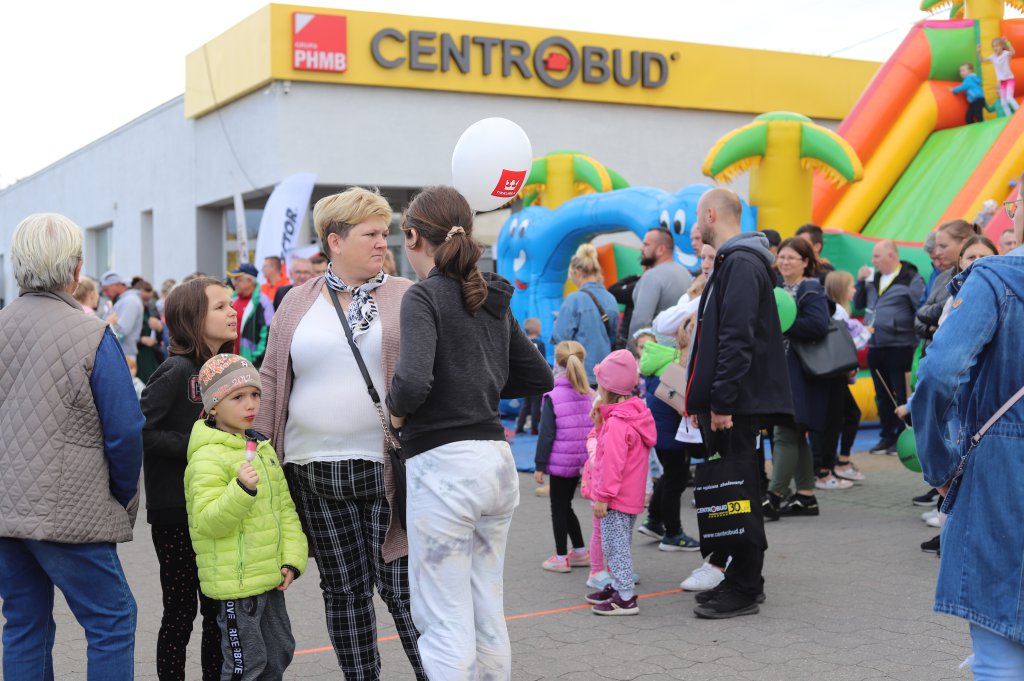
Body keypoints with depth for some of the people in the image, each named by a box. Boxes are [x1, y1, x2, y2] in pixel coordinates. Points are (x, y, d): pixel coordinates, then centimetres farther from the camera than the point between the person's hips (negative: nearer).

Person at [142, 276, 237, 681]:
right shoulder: (176, 371, -13)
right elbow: (141, 431, -21)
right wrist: (194, 445, -20)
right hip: (176, 511, -6)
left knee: (219, 610, 12)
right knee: (181, 610, 3)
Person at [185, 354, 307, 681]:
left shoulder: (263, 448, 12)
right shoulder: (207, 458, -15)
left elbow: (285, 509, 14)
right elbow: (208, 522, -21)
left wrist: (292, 559, 4)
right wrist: (241, 490, -35)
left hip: (269, 579, 8)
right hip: (235, 583, -8)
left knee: (279, 652, 18)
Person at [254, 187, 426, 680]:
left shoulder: (406, 297, 2)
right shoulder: (297, 305, 9)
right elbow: (271, 383, 11)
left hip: (386, 470, -3)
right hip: (314, 471, 3)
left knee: (400, 588, -1)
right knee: (343, 590, 12)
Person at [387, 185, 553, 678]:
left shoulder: (424, 296, -10)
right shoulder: (492, 298, 11)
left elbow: (413, 382, -25)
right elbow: (538, 377, 18)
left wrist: (397, 409, -5)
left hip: (445, 465, -7)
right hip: (498, 459, 8)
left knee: (444, 622, 0)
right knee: (488, 614, 17)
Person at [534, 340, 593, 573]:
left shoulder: (552, 396, -12)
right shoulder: (590, 395, 4)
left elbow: (547, 434, -13)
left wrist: (540, 465, -7)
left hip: (560, 461, -6)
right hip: (582, 462, 6)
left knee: (558, 508, 5)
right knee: (565, 506, 20)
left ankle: (561, 558, 9)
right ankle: (580, 552, 22)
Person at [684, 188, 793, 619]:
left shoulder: (741, 264, -15)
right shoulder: (729, 262, 18)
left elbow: (738, 338, -23)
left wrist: (722, 402, -24)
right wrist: (702, 399, 20)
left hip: (736, 404, -10)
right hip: (723, 402, 10)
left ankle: (744, 590, 3)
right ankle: (738, 578, 23)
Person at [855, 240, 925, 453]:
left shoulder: (911, 279, -6)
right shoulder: (874, 278, 16)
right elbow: (859, 304, 21)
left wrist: (918, 337, -13)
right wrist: (861, 282, 8)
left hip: (899, 346, -7)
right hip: (875, 346, 7)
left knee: (902, 394, -2)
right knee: (882, 395, 12)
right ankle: (887, 436, 20)